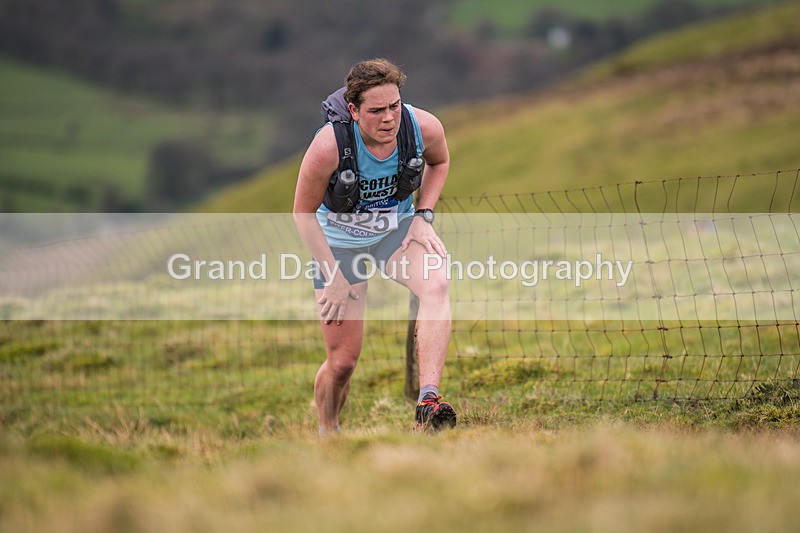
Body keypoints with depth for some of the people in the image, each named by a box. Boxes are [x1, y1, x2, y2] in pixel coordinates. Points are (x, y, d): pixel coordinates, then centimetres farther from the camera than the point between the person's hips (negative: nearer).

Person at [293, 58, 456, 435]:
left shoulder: (424, 127, -20)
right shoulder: (329, 145, -30)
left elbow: (439, 163, 7)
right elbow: (303, 213, -14)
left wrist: (423, 216, -6)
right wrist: (333, 277, -14)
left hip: (397, 231, 2)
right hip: (339, 241, -2)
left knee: (436, 285, -32)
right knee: (343, 361, -1)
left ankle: (428, 402, -40)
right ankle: (327, 433, 30)